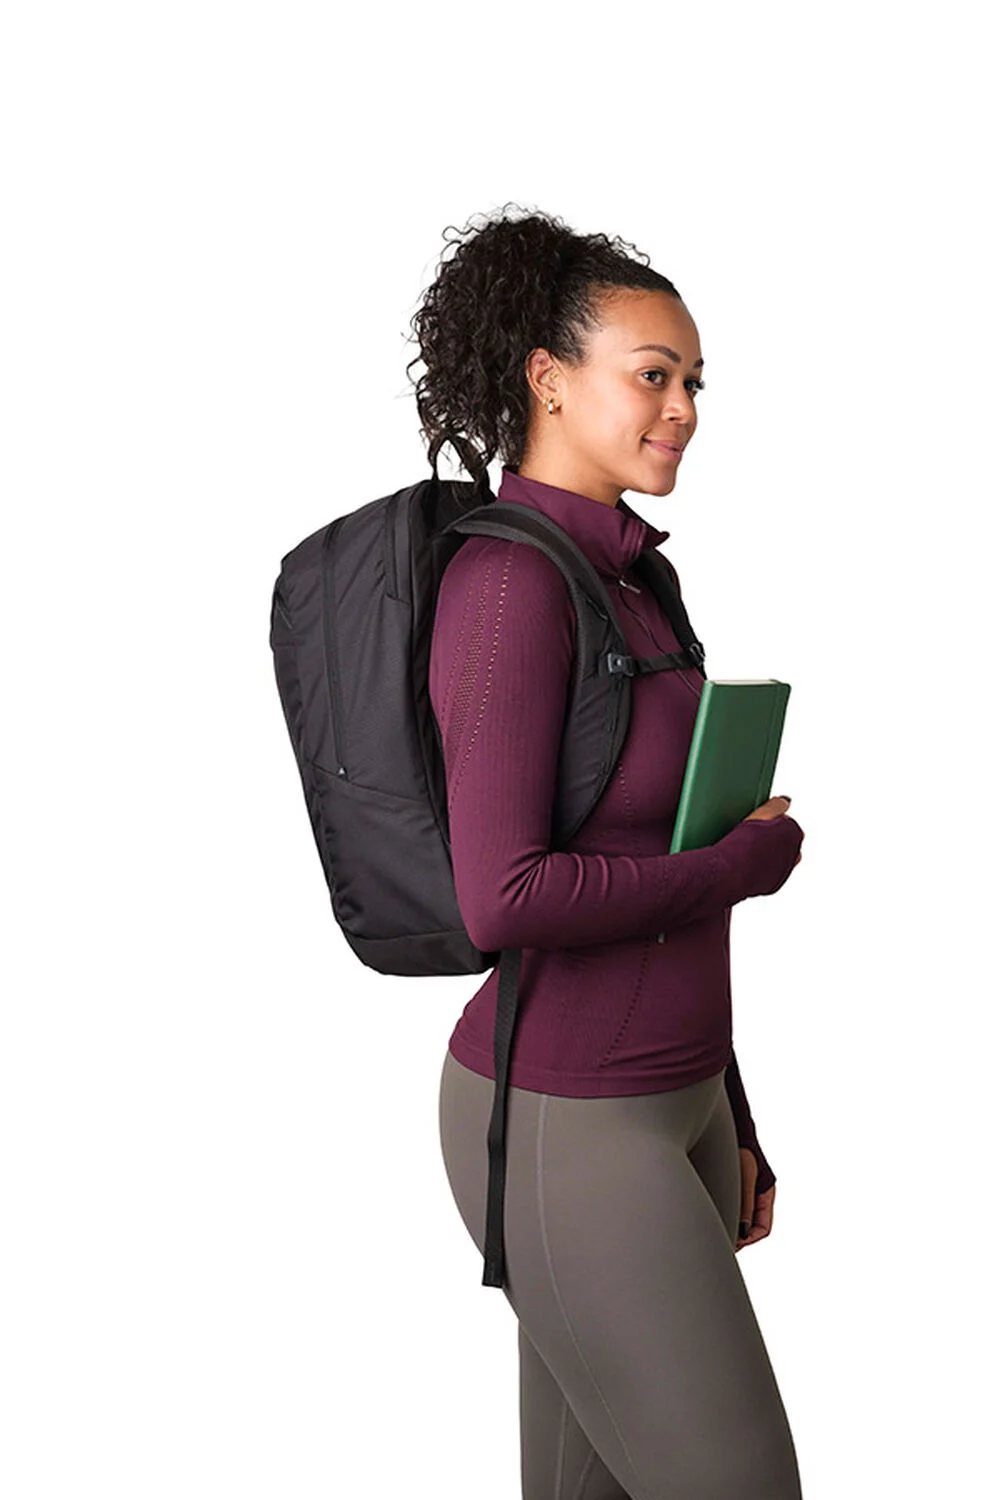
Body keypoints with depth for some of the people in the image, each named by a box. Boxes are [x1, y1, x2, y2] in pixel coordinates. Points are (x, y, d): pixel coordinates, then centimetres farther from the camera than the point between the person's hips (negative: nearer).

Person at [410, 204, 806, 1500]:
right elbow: (504, 901, -27)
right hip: (566, 1132, -9)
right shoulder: (505, 580, -19)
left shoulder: (621, 587, 10)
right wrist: (751, 861, -12)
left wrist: (728, 1123, 17)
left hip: (663, 1100, 9)